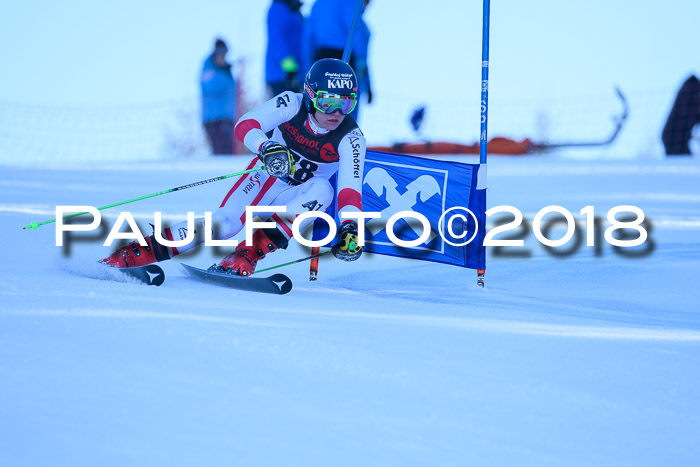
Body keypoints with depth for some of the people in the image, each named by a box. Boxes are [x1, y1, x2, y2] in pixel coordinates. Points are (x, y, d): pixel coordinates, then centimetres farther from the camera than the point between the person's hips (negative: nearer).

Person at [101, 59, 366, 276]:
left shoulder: (351, 138, -19)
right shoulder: (293, 105, -18)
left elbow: (351, 187, -29)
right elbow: (245, 125, -29)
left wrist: (350, 228, -47)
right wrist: (267, 148, -50)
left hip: (298, 201, 0)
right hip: (264, 180, 0)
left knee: (322, 189, -33)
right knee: (223, 224, -26)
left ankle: (248, 255, -37)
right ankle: (136, 253, -16)